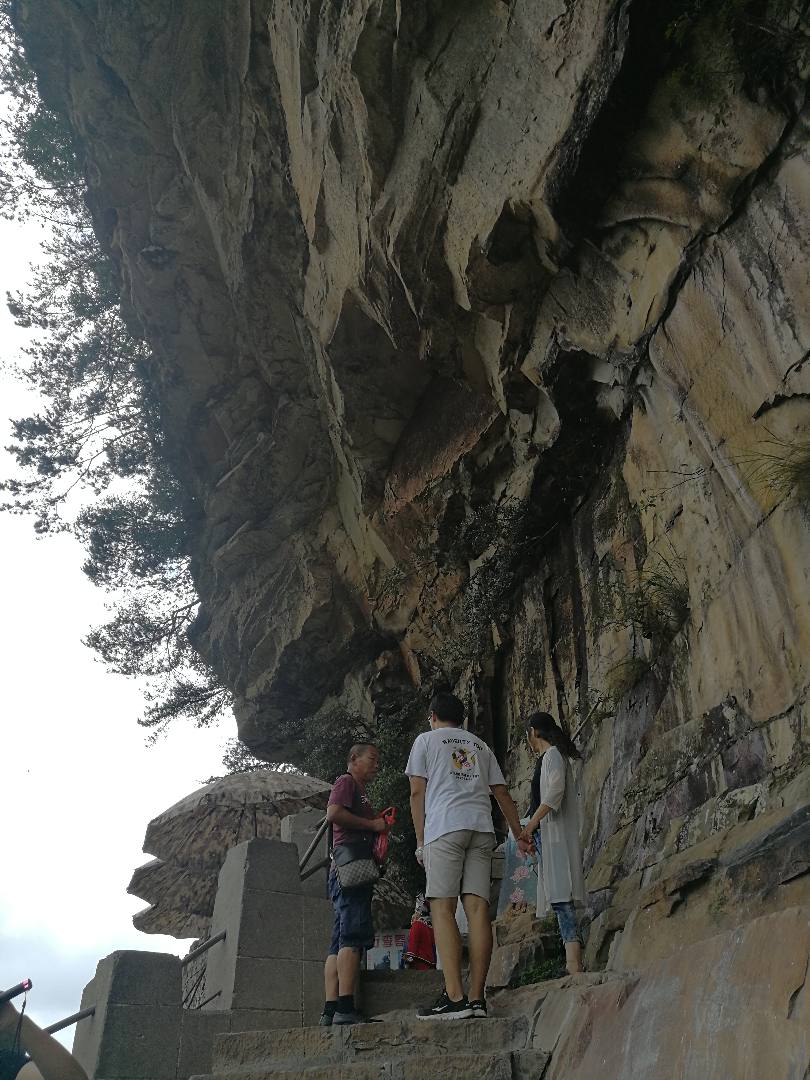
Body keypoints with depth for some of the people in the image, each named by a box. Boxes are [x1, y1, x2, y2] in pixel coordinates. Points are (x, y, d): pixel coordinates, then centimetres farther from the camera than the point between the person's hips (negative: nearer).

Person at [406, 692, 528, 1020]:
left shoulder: (426, 740, 14)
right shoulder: (480, 745, 26)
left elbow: (417, 792, 6)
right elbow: (502, 794, 22)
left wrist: (420, 841, 8)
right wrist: (520, 836, 26)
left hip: (445, 826, -4)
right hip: (482, 827, 5)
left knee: (442, 907, -7)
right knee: (477, 908, 0)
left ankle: (454, 998, -15)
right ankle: (477, 998, -4)